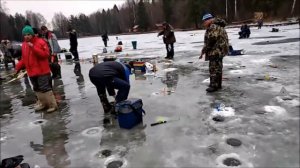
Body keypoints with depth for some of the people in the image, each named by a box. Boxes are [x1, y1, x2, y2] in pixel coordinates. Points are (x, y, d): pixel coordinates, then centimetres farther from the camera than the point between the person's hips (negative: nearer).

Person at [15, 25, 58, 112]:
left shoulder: (40, 42, -10)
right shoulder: (24, 45, 11)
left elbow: (46, 54, -21)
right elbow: (24, 58, 17)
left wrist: (33, 47, -25)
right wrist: (18, 67, 8)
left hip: (42, 71, -7)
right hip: (31, 72, 8)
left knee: (45, 88, -7)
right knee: (37, 89, 16)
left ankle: (52, 105, 2)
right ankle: (43, 103, 31)